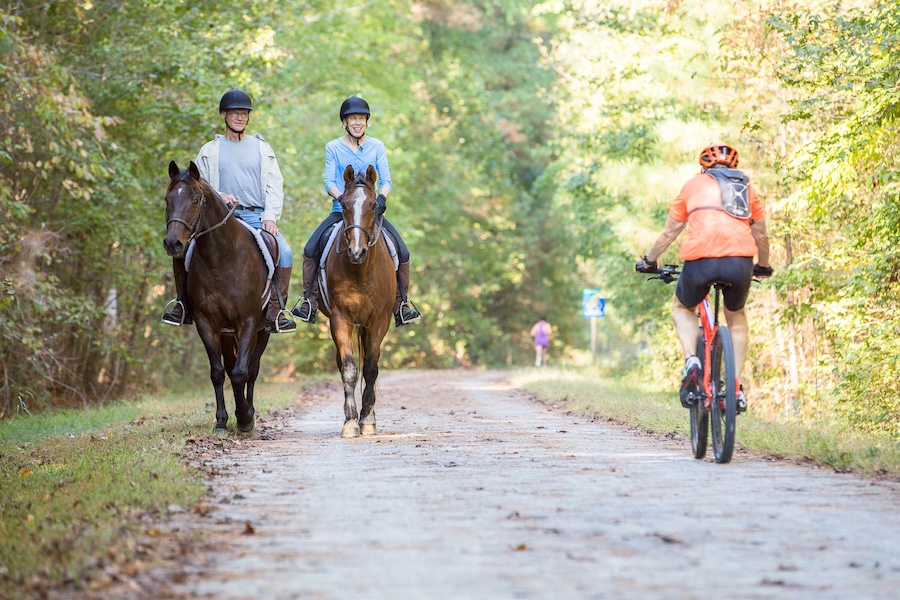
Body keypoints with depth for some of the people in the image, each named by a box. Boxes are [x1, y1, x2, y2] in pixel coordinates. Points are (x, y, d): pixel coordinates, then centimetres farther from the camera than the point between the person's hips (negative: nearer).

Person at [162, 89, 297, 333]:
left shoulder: (262, 148, 15)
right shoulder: (210, 150, 14)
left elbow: (275, 186, 9)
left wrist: (270, 216, -7)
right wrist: (217, 197, -12)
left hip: (256, 217, 0)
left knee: (285, 252, -27)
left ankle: (275, 313, -22)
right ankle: (183, 306, -7)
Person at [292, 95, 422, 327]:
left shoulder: (377, 147, 6)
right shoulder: (333, 148, 3)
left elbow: (386, 180, -1)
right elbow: (329, 182, -6)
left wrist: (382, 197, -23)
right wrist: (341, 197, -27)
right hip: (340, 212, -1)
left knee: (402, 252, -16)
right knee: (311, 249, -21)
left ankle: (402, 304, -4)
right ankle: (309, 302, -12)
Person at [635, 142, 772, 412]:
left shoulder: (694, 184, 20)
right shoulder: (746, 187, 25)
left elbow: (669, 232, 25)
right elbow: (761, 234, 31)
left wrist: (649, 261, 40)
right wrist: (764, 266, 48)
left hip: (700, 260, -2)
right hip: (740, 262, 2)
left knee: (682, 309, 28)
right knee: (736, 317, 29)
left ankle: (691, 360, 3)